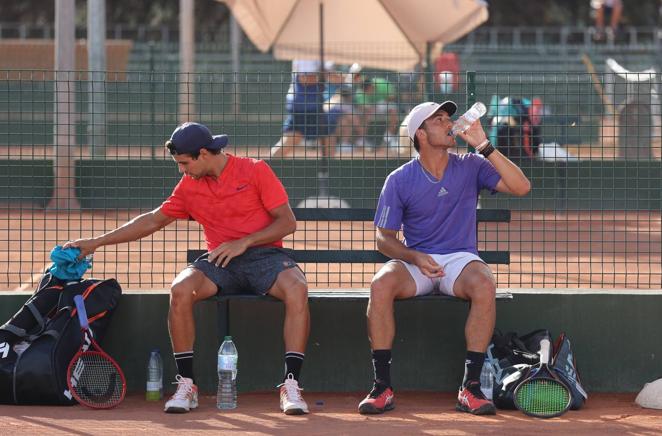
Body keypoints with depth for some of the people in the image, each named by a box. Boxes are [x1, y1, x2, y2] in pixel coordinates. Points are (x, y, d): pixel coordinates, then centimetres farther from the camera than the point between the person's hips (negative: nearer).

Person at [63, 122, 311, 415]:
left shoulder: (255, 171, -2)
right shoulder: (189, 185, 11)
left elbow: (287, 222, -4)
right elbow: (153, 221, 20)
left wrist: (243, 242, -15)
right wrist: (96, 243, 18)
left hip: (264, 254, -3)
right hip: (220, 260, 3)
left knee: (296, 289, -36)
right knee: (180, 290, -28)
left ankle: (290, 385, -33)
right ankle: (186, 385, -20)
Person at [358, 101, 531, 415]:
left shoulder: (470, 167, 3)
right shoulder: (399, 180, 1)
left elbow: (521, 187, -9)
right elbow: (384, 238, 3)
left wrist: (484, 146, -15)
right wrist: (415, 258, -17)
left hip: (460, 259, 0)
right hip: (414, 260, 0)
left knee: (484, 285, -35)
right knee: (381, 285, -33)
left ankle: (470, 388, -30)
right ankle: (382, 387, -27)